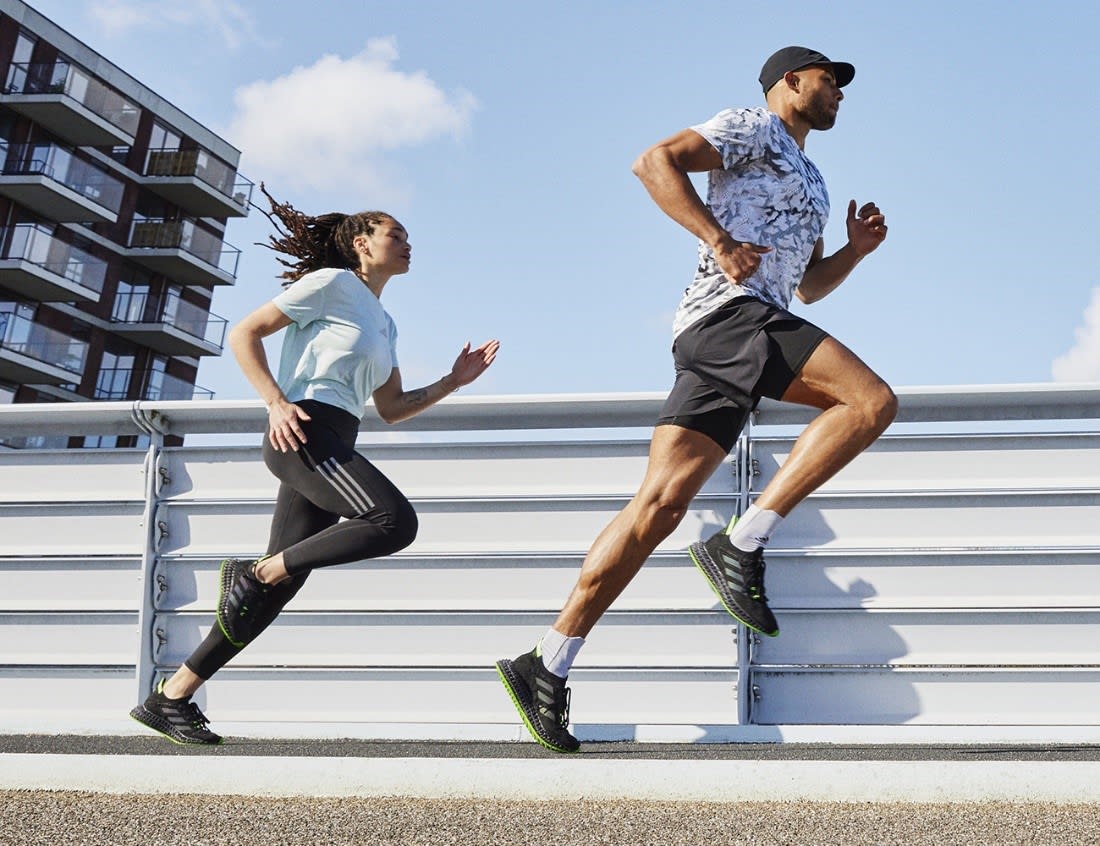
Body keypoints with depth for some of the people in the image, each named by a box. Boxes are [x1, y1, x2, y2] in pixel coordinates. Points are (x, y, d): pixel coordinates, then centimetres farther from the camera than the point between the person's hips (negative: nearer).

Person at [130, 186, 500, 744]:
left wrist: (453, 381, 14)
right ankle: (254, 571, -13)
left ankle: (170, 697, 7)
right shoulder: (332, 283, 3)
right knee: (395, 521, -25)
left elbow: (392, 409, 26)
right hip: (303, 432, -9)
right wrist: (276, 402, -15)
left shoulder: (384, 324, 27)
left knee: (280, 584, 1)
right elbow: (244, 333, -2)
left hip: (334, 447, 9)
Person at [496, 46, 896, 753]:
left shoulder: (812, 184, 37)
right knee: (872, 401, -20)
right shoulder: (753, 128, 10)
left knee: (660, 505, -5)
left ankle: (547, 667, -8)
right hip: (729, 310, -8)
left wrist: (856, 250, 20)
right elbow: (656, 161, -3)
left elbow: (809, 286, 39)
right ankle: (741, 546, -20)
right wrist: (719, 239, -13)